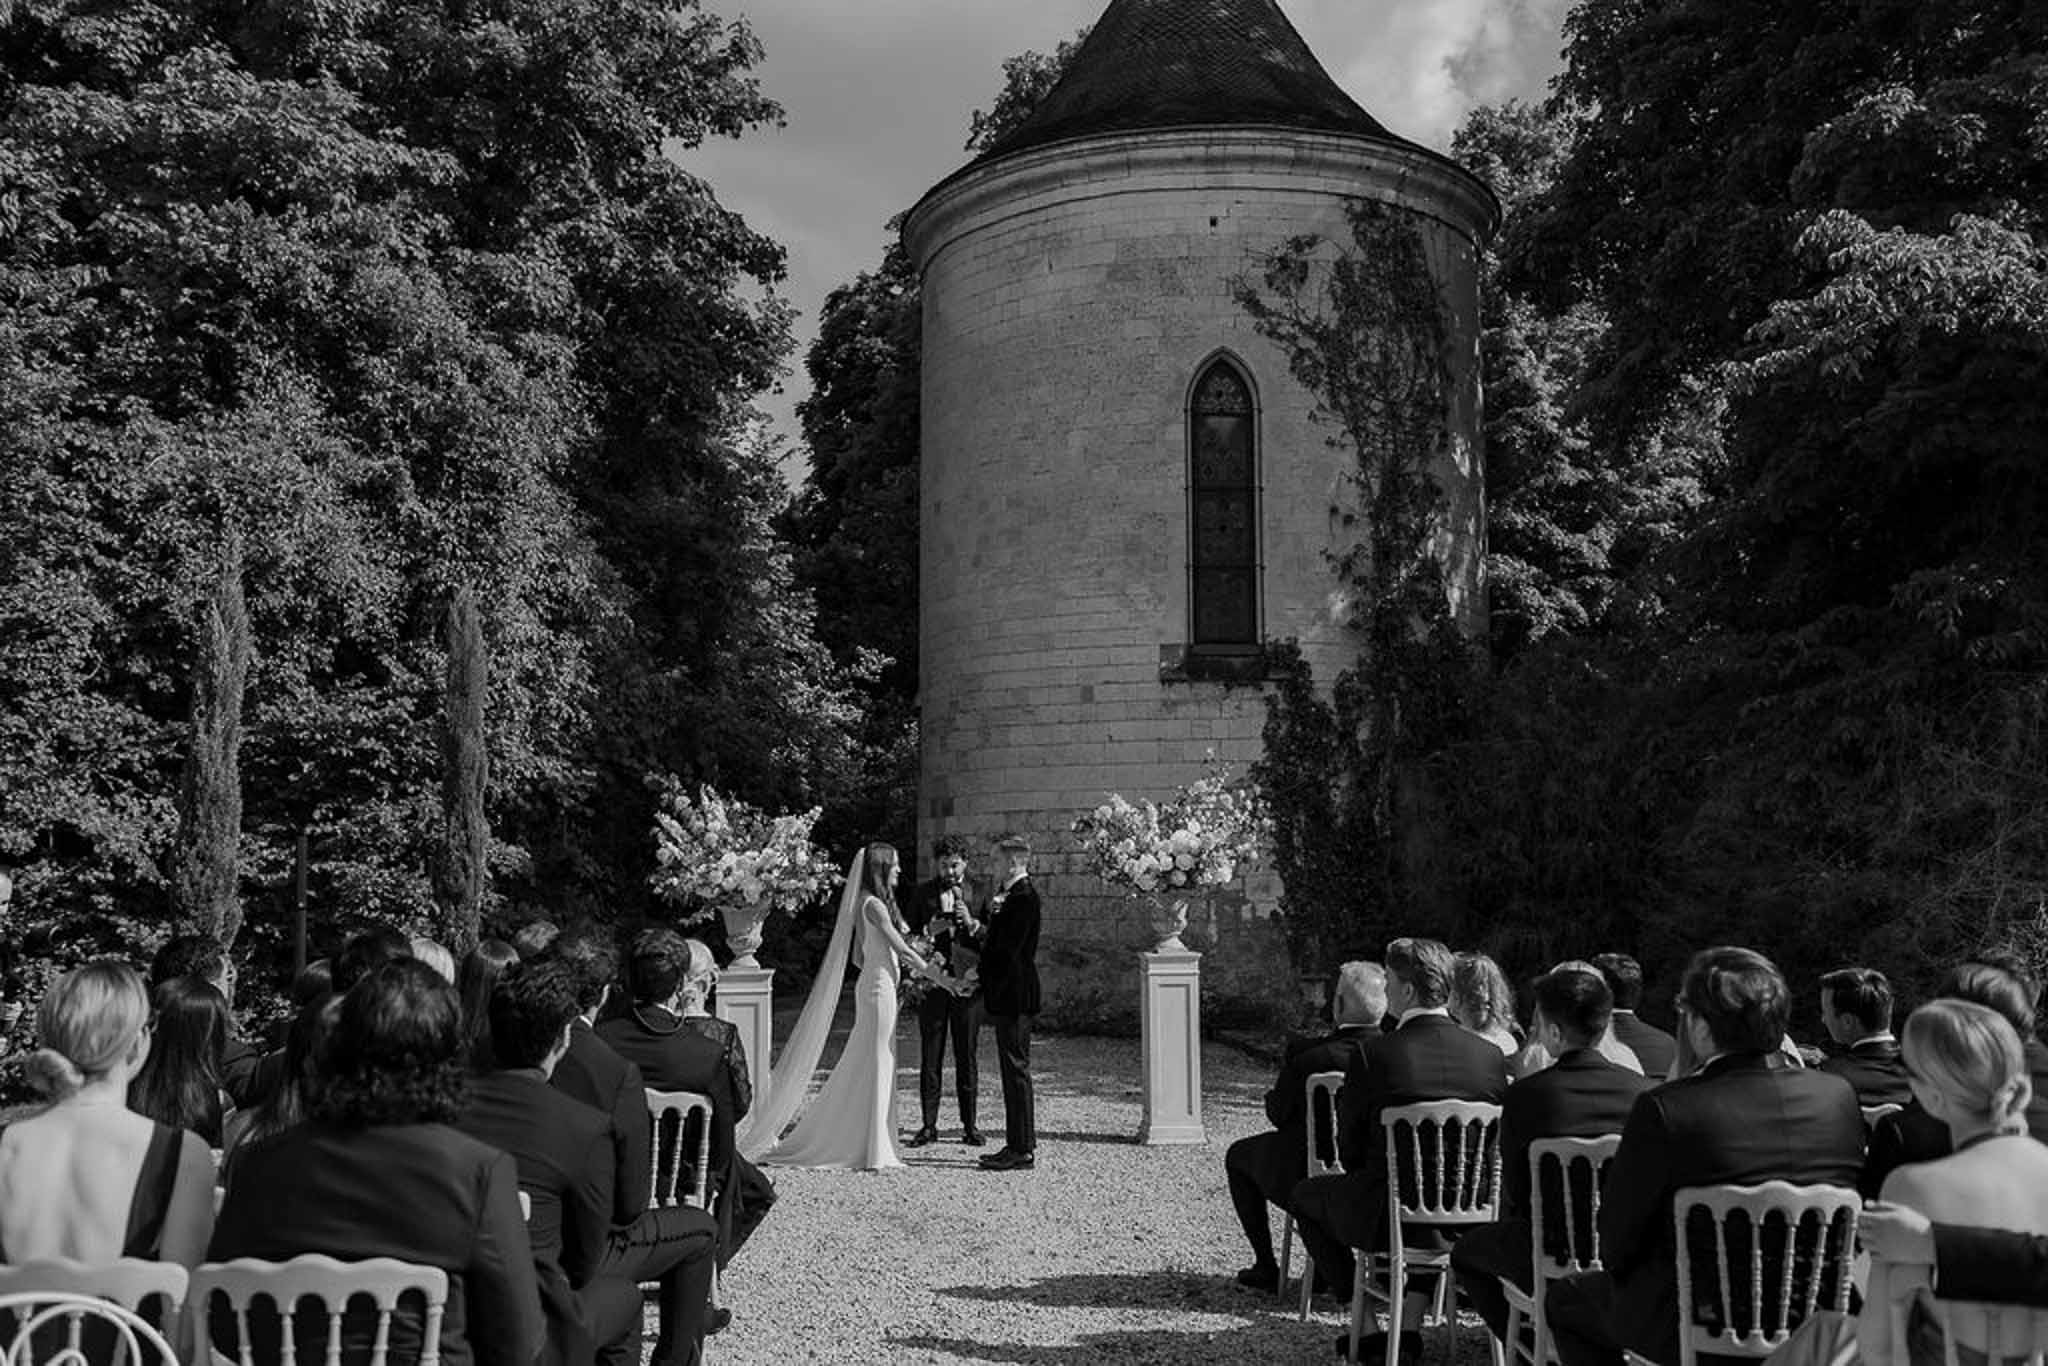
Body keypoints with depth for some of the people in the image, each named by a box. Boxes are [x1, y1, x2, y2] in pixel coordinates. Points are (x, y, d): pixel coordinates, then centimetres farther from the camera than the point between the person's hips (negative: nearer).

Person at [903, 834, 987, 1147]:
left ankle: (969, 1126, 13)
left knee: (967, 1057, 5)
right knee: (930, 1057, 3)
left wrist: (971, 923, -14)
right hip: (932, 982, 0)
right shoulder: (923, 893, 6)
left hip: (968, 983, 0)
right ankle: (928, 1125, 11)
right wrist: (930, 931, -11)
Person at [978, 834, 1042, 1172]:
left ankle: (1022, 1151, -2)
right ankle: (1018, 1145, 20)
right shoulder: (1013, 894, 16)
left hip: (1014, 995, -10)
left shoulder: (1024, 897, -16)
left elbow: (1008, 949, -20)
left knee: (1016, 1070, -6)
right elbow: (998, 942, 17)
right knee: (1013, 1071, 13)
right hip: (1009, 997, 10)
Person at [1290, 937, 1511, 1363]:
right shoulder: (1491, 1056, -6)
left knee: (1305, 1195, 25)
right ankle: (1411, 1323, 28)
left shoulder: (1372, 1056, -17)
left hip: (1388, 1218, -4)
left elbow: (1350, 1150, -6)